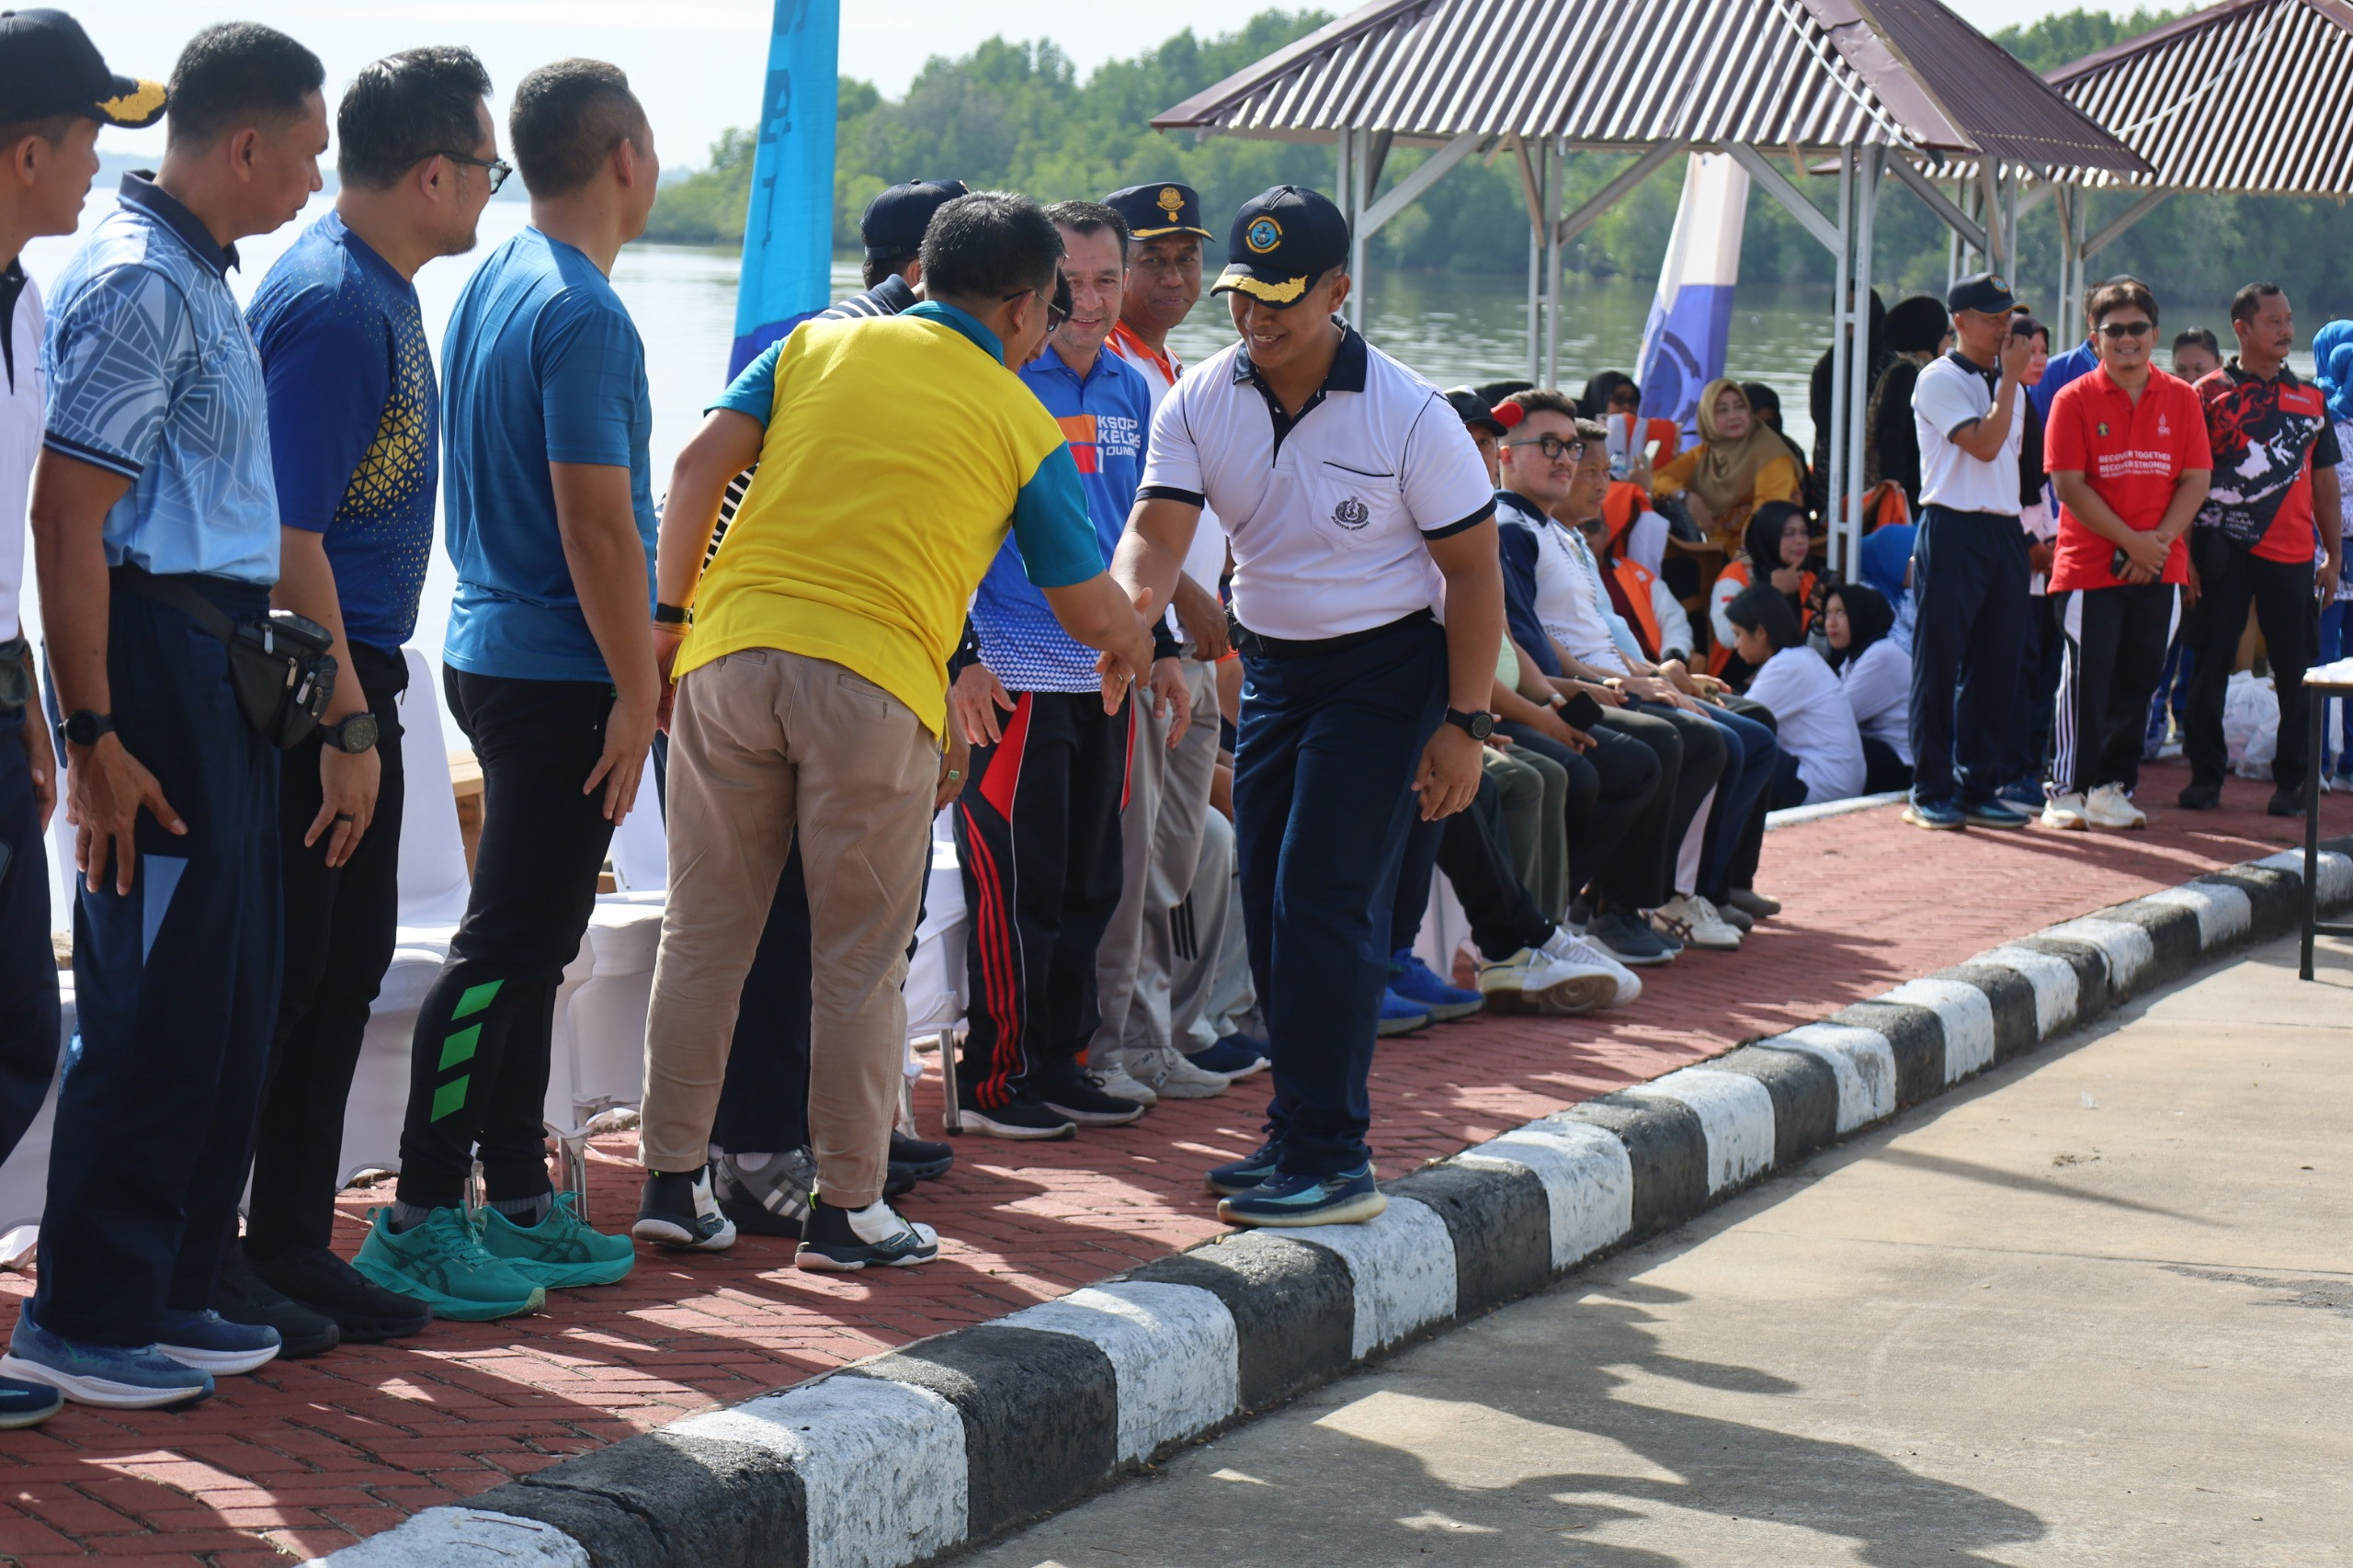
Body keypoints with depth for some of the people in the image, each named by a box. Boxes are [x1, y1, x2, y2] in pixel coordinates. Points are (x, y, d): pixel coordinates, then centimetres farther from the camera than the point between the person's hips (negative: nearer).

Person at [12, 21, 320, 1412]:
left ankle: (166, 1290, 22)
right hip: (158, 657, -10)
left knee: (231, 996, 13)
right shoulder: (136, 281, -14)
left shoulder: (198, 278, 16)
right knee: (157, 1003, -6)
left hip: (218, 663, 10)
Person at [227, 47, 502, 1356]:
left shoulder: (382, 295, 13)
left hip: (355, 677, 10)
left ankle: (295, 1248, 21)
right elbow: (286, 536, -22)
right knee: (276, 976, -3)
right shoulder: (332, 306, -19)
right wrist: (347, 729, -21)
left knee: (347, 967, 13)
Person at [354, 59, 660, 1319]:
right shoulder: (583, 315, -17)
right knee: (507, 949, -7)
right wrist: (638, 695, -16)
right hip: (560, 674, -10)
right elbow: (596, 522, -20)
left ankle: (517, 1202, 21)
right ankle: (418, 1217, -5)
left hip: (495, 649, 10)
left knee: (530, 944, 14)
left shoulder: (490, 287, 13)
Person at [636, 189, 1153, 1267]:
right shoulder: (1021, 425, 8)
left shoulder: (818, 345, 14)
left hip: (731, 651, 3)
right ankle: (847, 1209, 11)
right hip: (875, 684, -3)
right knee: (859, 962, 7)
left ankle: (673, 1179, 15)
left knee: (704, 933, 11)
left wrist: (669, 619, 11)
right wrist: (1131, 657, 33)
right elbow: (1090, 610, 11)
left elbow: (702, 471, 5)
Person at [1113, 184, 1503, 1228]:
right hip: (1272, 663, 6)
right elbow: (1158, 530, -13)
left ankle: (1331, 1160, -11)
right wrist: (1127, 608, -37)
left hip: (1385, 669, -6)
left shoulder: (1410, 417, -16)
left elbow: (1472, 571, -8)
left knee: (1323, 902, -14)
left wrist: (1463, 723, -12)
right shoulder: (1199, 404, -4)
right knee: (1269, 905, 7)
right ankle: (1299, 1132, 20)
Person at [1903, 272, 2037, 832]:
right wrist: (2010, 378, -11)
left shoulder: (2006, 385, 18)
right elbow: (1983, 445, -16)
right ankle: (1930, 791, 1)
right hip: (1952, 531, -7)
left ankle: (1978, 787, 14)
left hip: (2004, 531, 7)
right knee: (1939, 664, -3)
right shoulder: (1940, 379, -6)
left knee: (1996, 665, 7)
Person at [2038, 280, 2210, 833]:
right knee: (2085, 679, -4)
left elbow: (2196, 480, 4)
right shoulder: (2074, 399, -2)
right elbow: (2070, 484, -8)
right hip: (2089, 568, -3)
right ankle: (2066, 790, 3)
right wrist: (2130, 540, -13)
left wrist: (2160, 541, -10)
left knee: (2137, 681, 6)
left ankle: (2113, 787, 15)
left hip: (2159, 570, 3)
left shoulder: (2181, 399, 8)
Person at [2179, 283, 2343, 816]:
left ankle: (2291, 780, 11)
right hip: (2223, 551, -2)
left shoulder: (2310, 399, 12)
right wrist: (2183, 553, -8)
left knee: (2296, 671, 2)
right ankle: (2205, 774, 11)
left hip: (2290, 555, 3)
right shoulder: (2209, 394, 1)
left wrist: (2334, 555, 11)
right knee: (2210, 666, 1)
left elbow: (2325, 481, 16)